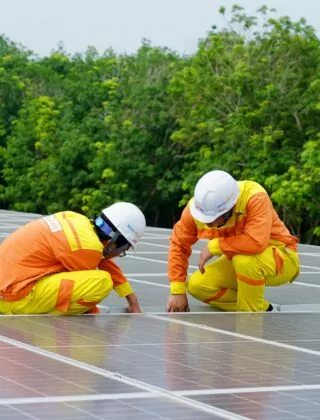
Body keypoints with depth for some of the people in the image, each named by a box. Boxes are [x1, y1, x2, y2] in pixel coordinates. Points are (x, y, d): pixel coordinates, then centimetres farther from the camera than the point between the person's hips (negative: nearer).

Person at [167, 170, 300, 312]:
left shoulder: (255, 197, -33)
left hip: (282, 260, -6)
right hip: (240, 262, 6)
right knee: (197, 286, -14)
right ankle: (263, 309, 0)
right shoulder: (199, 205, -18)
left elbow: (256, 242, -45)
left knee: (244, 259, -37)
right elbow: (179, 245, -6)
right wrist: (177, 291, -10)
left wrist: (214, 246, -32)